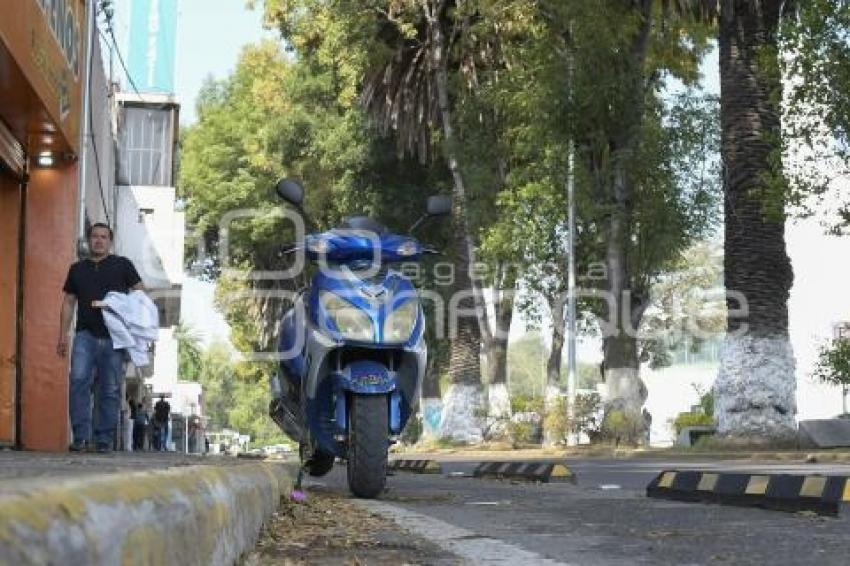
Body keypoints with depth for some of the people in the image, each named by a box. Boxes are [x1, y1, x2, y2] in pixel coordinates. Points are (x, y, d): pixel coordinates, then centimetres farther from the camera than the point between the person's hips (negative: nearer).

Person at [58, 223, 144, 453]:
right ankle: (81, 436, -13)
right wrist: (63, 335, 10)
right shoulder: (77, 269, 17)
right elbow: (69, 302, 18)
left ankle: (105, 440, 4)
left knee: (110, 389, -1)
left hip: (114, 336, -1)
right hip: (85, 335, 1)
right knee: (79, 380, -17)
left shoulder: (122, 265, 10)